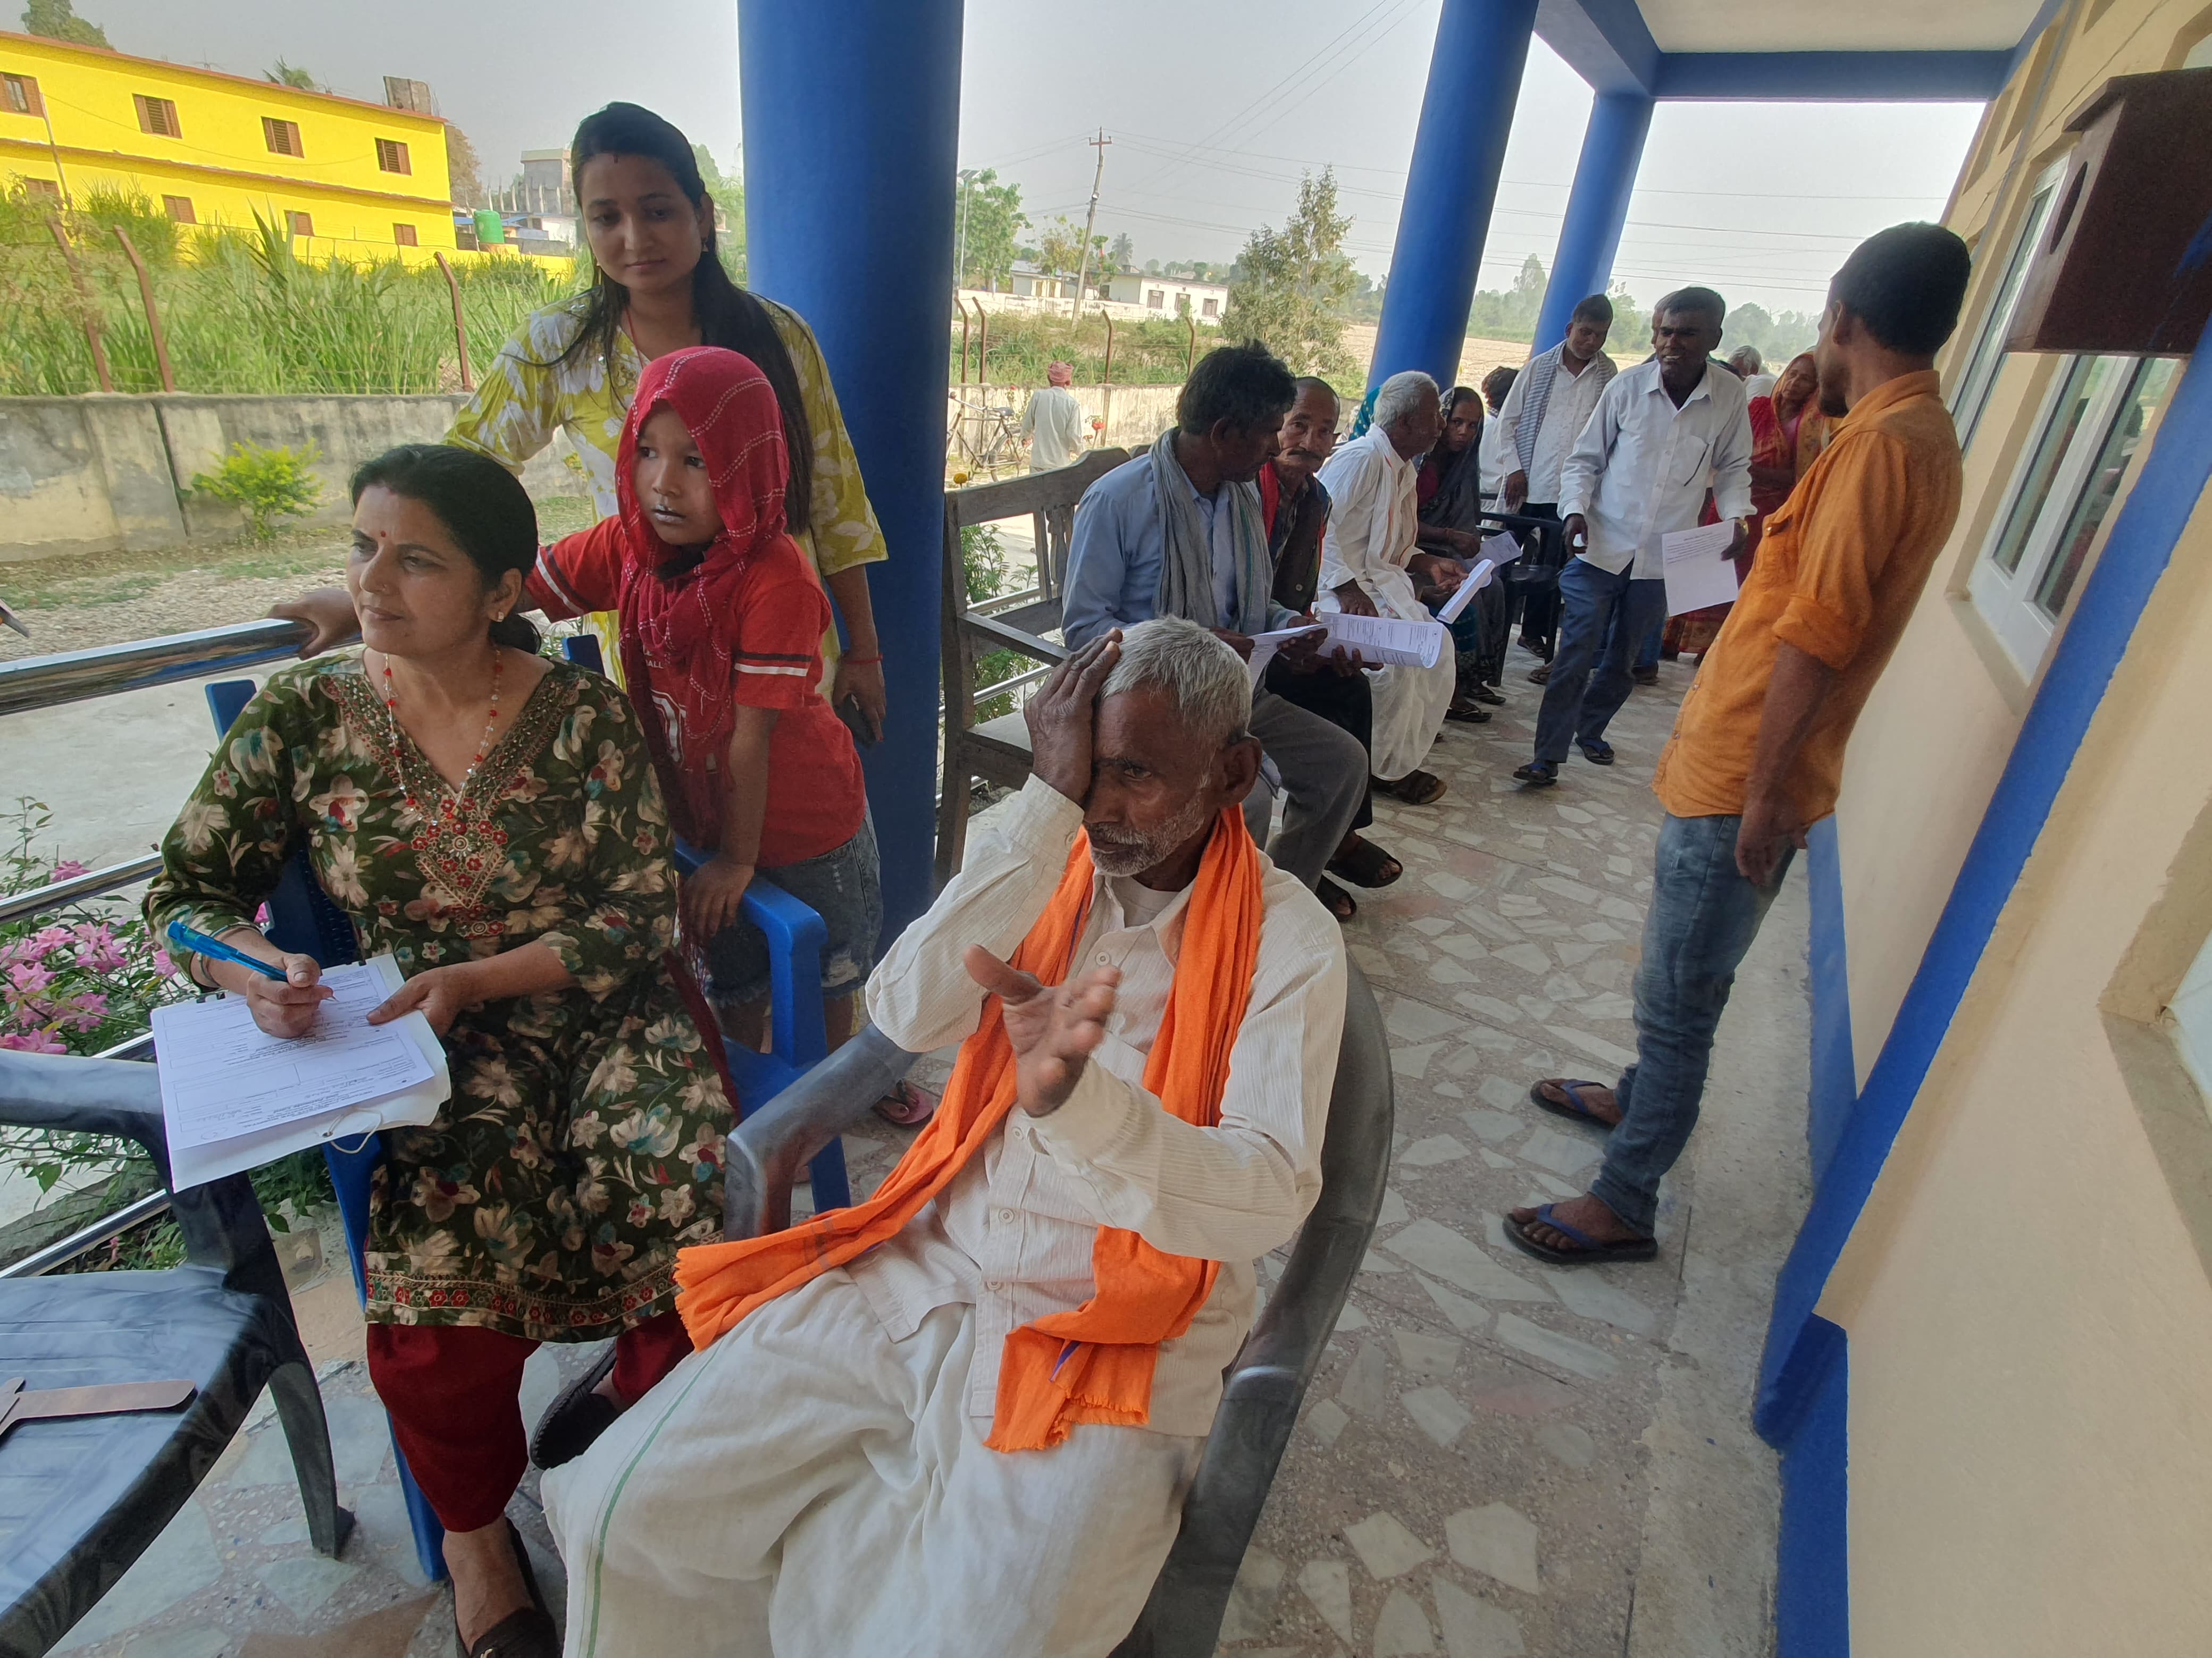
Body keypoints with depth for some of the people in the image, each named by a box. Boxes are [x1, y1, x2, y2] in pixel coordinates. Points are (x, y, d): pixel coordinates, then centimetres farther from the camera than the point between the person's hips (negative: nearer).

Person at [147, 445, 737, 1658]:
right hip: (422, 1048, 1)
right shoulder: (303, 713, 2)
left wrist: (473, 980, -17)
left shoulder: (585, 718, -5)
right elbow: (186, 889, 8)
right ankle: (472, 1531, 8)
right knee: (438, 1255, -25)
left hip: (595, 1017, 0)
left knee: (678, 1186, -25)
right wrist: (249, 964, -14)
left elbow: (640, 918, -6)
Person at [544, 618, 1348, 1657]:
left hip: (1113, 1337, -2)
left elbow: (1270, 1198, -21)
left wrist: (1081, 1098, -41)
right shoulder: (1029, 854, 0)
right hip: (926, 1269, 3)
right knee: (628, 1510, -5)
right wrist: (1049, 801, -21)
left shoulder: (1289, 939, -10)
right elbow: (905, 1016, -15)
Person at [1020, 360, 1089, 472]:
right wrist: (1080, 453, 11)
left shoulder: (1038, 396, -4)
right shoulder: (1072, 404, -10)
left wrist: (1026, 437, 28)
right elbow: (1074, 435, -9)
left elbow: (1027, 425, 5)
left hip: (1038, 460, 1)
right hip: (1061, 462, -1)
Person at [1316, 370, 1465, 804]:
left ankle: (1401, 762, 6)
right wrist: (1347, 588, -27)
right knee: (1393, 659, -30)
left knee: (1437, 655, -6)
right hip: (1339, 589, -10)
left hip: (1382, 584, 10)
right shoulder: (1361, 458, -14)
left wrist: (1428, 564, 8)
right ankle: (1380, 766, -10)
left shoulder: (1403, 469, 18)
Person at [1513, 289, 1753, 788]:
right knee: (1576, 655, -6)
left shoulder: (1730, 397, -3)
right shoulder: (1627, 386, -6)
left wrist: (1737, 516, -7)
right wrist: (1575, 510, -14)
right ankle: (1548, 756, -2)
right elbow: (1585, 459, 2)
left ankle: (1590, 729, 36)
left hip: (1663, 558, 2)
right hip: (1601, 547, -2)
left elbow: (1733, 469, 10)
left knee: (1623, 659, 16)